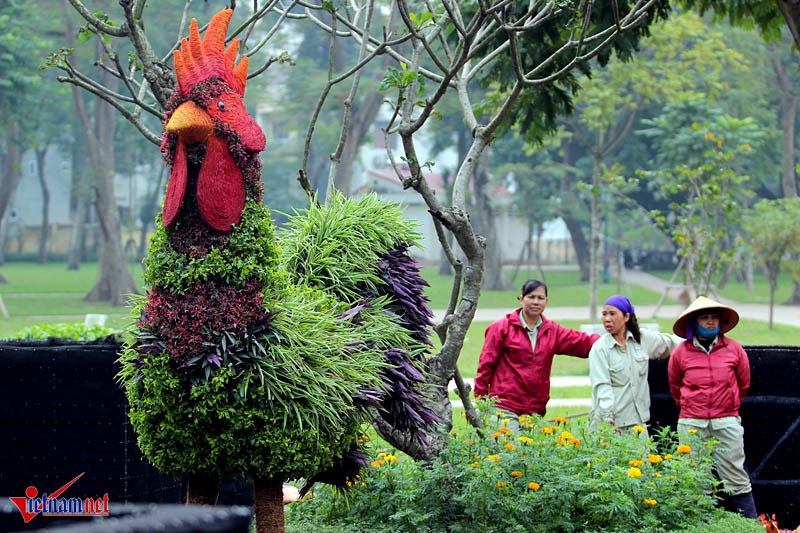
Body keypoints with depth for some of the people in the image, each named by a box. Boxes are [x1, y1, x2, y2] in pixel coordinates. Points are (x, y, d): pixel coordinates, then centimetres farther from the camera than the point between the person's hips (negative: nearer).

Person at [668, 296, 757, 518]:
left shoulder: (734, 349, 1)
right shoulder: (680, 353, 0)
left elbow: (743, 384, 16)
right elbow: (675, 387, 17)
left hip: (726, 422, 0)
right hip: (691, 424, 0)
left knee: (736, 475, -1)